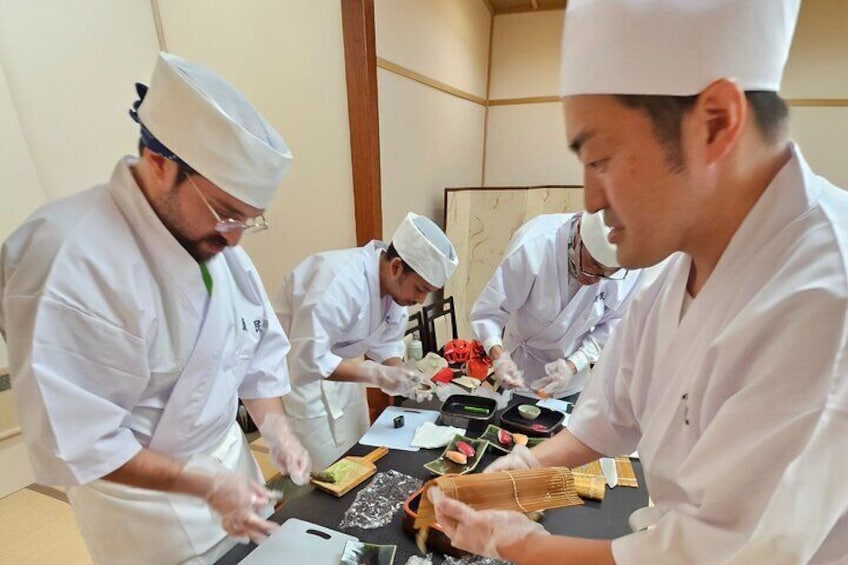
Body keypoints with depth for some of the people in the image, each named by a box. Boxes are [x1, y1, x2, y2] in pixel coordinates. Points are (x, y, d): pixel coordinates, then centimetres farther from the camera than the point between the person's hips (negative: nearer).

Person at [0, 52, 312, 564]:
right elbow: (73, 439, -25)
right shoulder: (69, 259, -29)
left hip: (230, 456, 7)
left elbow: (259, 346, 1)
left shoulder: (217, 241, -5)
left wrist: (276, 427, -9)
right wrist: (204, 484, -23)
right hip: (146, 500, -6)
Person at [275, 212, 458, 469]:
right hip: (299, 371, -7)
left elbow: (386, 343, 1)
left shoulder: (397, 283, -10)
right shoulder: (340, 281, -35)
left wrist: (402, 376, -16)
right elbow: (307, 360, -34)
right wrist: (376, 374, -32)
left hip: (337, 366, 7)